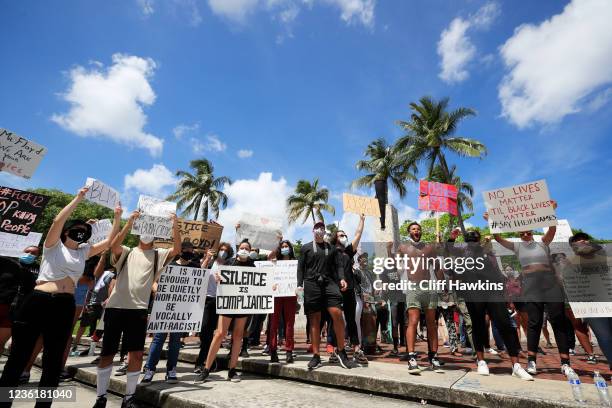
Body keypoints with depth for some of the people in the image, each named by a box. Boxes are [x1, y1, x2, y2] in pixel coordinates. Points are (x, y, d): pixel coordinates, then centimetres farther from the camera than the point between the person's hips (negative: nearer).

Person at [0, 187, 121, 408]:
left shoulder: (83, 252, 15)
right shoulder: (53, 245, 4)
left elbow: (109, 241, 15)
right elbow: (58, 221, -12)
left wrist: (117, 217, 10)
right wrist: (78, 199, -10)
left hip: (65, 307, 4)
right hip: (38, 302, -4)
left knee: (53, 362, 9)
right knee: (18, 357, 4)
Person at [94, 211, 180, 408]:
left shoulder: (158, 255, 9)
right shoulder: (126, 252, 9)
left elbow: (176, 249, -8)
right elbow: (113, 245, -13)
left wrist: (175, 226, -19)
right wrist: (129, 223, -20)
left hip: (139, 309, 0)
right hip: (116, 307, 0)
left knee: (136, 353, 1)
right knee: (107, 352, 9)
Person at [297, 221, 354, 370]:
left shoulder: (332, 248, 19)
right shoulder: (306, 247, 14)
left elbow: (338, 265, 10)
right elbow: (301, 267, 8)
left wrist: (341, 279, -8)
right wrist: (299, 285, -3)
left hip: (329, 283, 1)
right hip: (311, 285, -1)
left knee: (337, 314, -13)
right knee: (315, 320, 2)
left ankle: (340, 350, 4)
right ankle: (316, 356, 10)